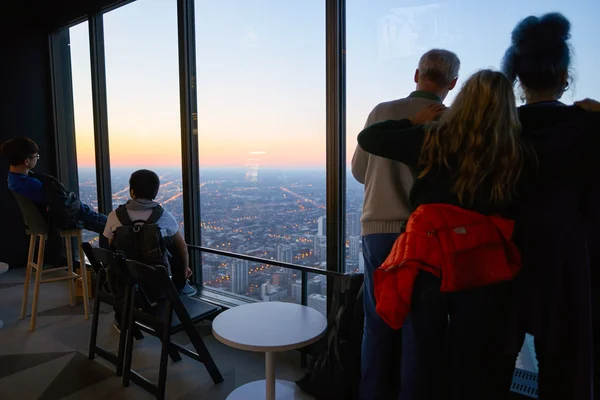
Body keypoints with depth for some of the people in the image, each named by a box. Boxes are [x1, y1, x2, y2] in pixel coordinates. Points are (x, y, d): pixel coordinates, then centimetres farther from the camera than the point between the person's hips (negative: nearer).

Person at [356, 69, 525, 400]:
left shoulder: (433, 140, -3)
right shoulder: (514, 153, -1)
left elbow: (367, 138, 6)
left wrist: (416, 122, 14)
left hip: (431, 261, 0)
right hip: (485, 266, 1)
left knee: (429, 360, 15)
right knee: (474, 367, 15)